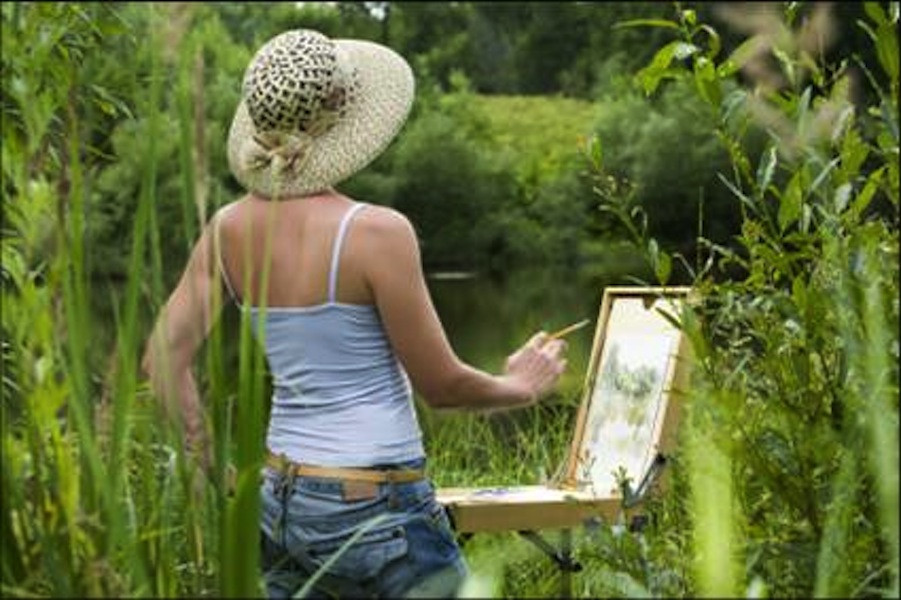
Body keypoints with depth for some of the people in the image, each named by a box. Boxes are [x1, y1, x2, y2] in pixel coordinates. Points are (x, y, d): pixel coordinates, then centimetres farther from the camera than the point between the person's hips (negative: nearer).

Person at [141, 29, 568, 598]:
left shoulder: (228, 230, 0)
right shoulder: (376, 231, -17)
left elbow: (163, 359, 1)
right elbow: (441, 384, -10)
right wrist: (522, 388, 9)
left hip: (279, 499, 6)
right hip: (376, 511, -6)